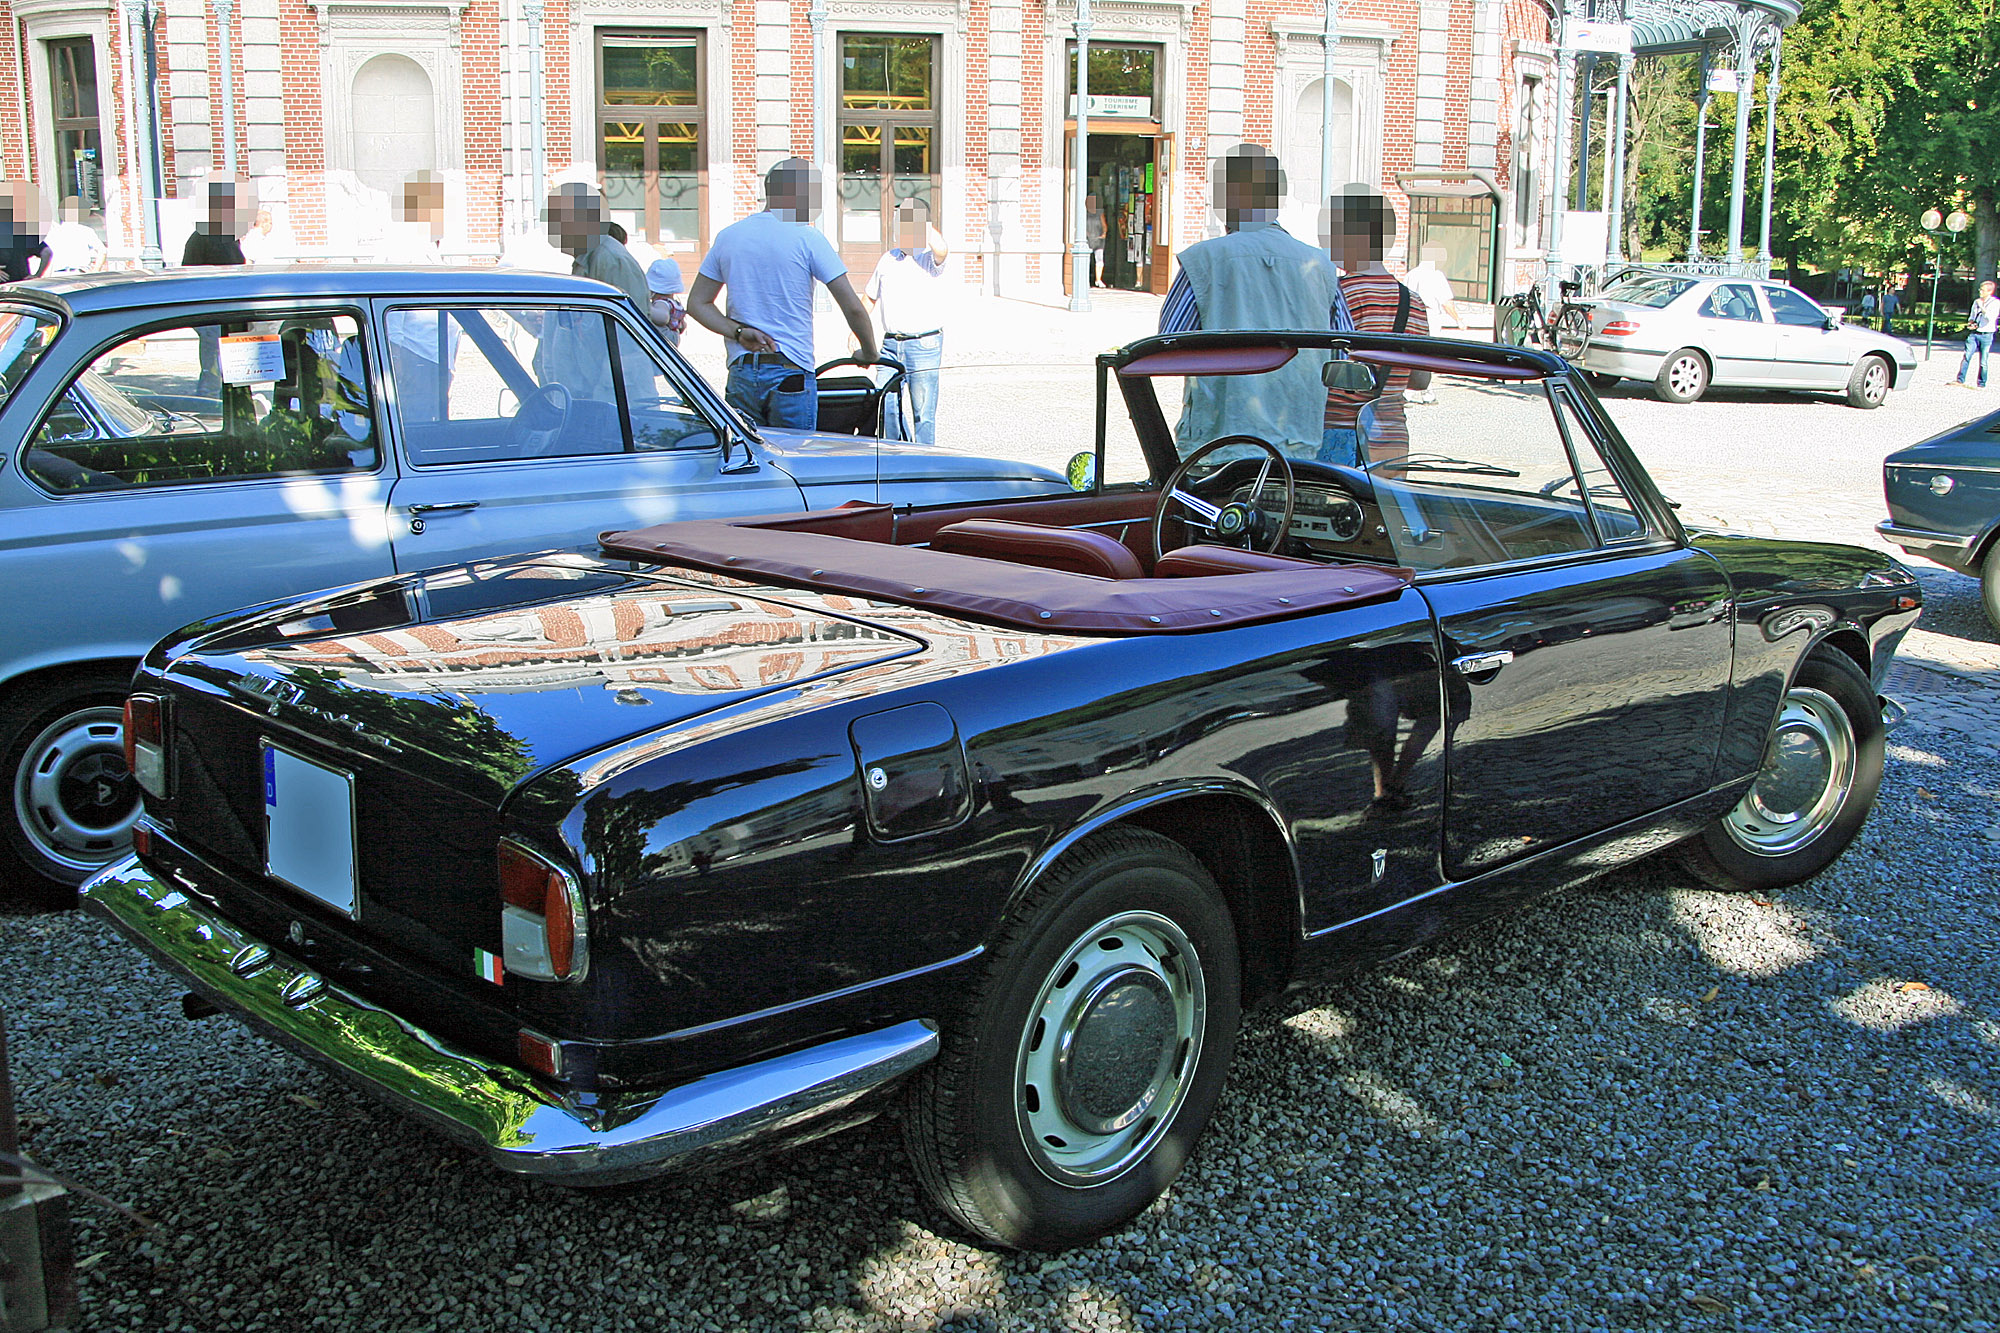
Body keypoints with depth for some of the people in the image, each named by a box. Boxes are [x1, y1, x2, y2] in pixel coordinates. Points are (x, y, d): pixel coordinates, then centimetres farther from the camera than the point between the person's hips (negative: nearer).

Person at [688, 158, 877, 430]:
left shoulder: (727, 237, 10)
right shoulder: (807, 239, -5)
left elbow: (697, 304, 10)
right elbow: (853, 308, -7)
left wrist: (739, 332, -2)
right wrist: (869, 353, 8)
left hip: (740, 374, 4)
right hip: (791, 372, -4)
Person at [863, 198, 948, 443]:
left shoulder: (930, 259, -1)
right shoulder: (887, 259, 15)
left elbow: (941, 250, -27)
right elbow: (870, 297, 26)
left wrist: (921, 221, -17)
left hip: (925, 344, -5)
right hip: (891, 343, 5)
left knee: (923, 412, -3)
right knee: (887, 407, 2)